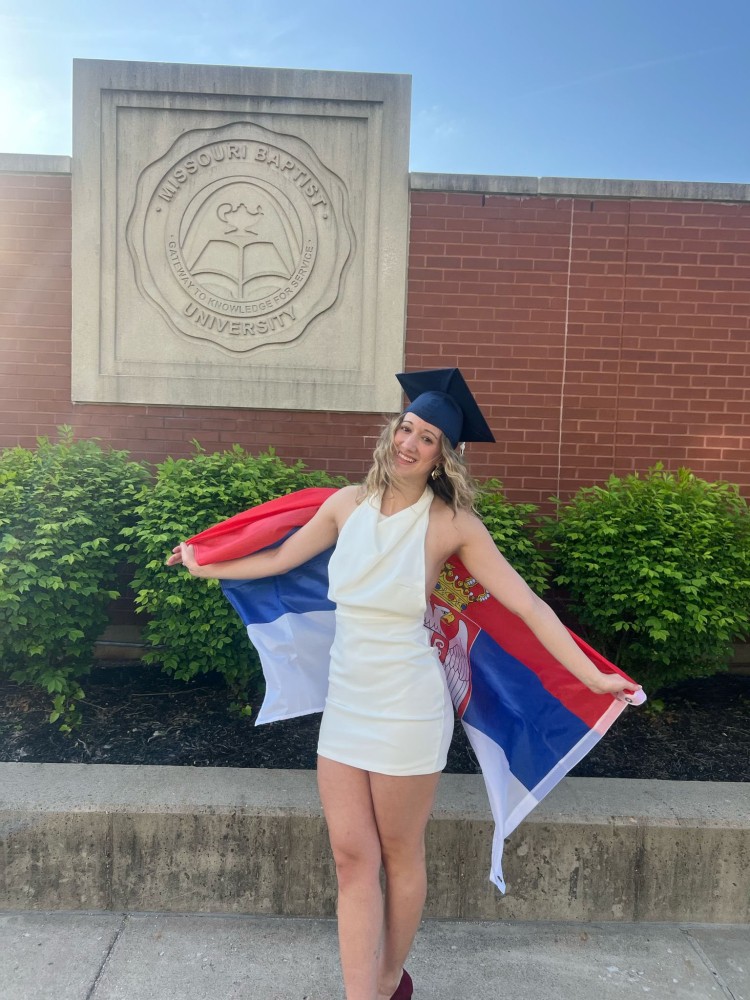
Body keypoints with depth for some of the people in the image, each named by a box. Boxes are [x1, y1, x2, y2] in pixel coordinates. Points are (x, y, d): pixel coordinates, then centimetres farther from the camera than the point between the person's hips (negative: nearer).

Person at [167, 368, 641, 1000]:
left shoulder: (451, 523, -11)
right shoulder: (349, 503, 0)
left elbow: (527, 604, -9)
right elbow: (281, 559, 14)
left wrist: (593, 678, -12)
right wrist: (205, 567, 23)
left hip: (406, 706, -3)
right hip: (345, 700, 4)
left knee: (399, 855, 14)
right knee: (352, 855, 7)